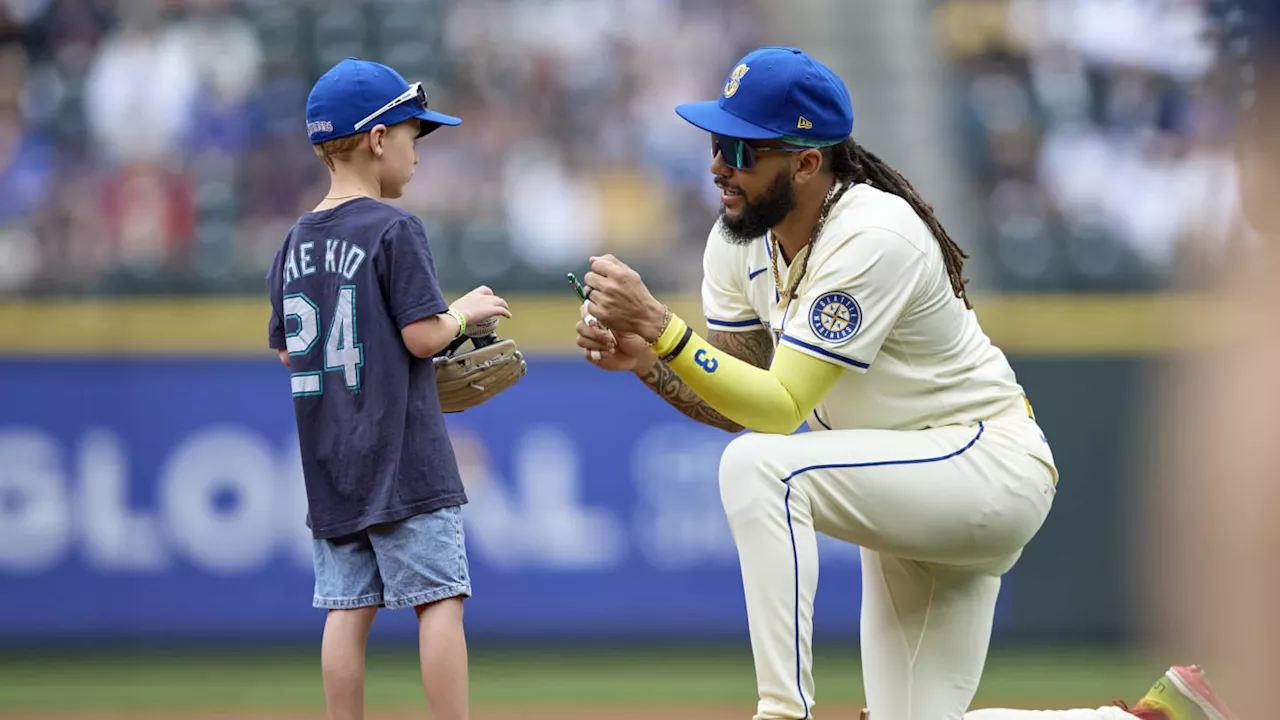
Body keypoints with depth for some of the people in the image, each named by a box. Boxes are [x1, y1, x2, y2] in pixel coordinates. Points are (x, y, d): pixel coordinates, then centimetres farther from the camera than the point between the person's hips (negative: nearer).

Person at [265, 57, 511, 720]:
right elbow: (423, 336, -14)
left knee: (348, 607, 6)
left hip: (330, 465, 7)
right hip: (403, 460, -7)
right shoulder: (394, 230, -10)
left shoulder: (296, 242, 10)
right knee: (438, 597, -4)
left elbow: (287, 350, 15)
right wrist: (465, 312, 4)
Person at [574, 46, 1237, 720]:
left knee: (760, 466, -31)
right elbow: (732, 404, 2)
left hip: (992, 466, -9)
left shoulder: (872, 237, -26)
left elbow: (778, 410, -30)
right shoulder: (740, 239, -2)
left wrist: (661, 324, -37)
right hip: (909, 498, 9)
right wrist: (645, 359, -16)